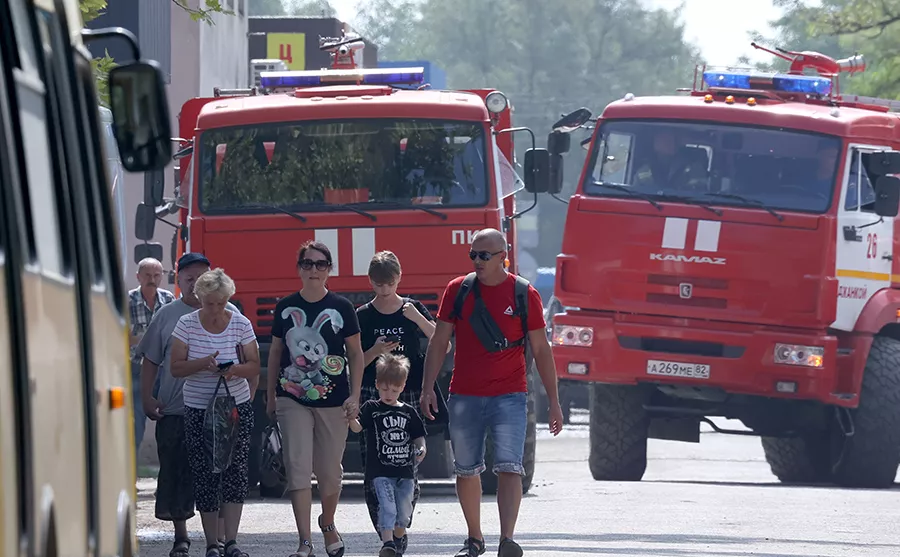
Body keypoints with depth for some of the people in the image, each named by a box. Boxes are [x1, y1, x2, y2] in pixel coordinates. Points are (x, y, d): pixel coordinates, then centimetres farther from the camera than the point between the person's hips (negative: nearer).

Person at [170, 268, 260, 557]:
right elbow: (176, 367, -4)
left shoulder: (240, 324, -1)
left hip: (236, 406, 0)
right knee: (204, 476, -1)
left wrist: (235, 369, -19)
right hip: (197, 410, 0)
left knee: (235, 471, -10)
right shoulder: (187, 324, -2)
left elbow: (254, 366, 3)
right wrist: (203, 364, -21)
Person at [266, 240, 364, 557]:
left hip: (333, 400, 0)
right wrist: (270, 396, 14)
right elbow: (275, 352, 13)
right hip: (293, 399, 0)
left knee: (330, 471, 8)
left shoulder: (341, 308, 1)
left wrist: (354, 396, -3)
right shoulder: (286, 307, 5)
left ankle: (328, 525, 34)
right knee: (298, 469, -9)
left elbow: (356, 353, 5)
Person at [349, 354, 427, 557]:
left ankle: (400, 536, 36)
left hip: (405, 471, 3)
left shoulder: (409, 412, 9)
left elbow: (418, 436, 14)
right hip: (381, 471, -3)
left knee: (404, 508, 11)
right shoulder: (372, 409, 1)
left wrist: (421, 449, -6)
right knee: (387, 505, -16)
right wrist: (351, 418, -33)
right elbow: (357, 427, -11)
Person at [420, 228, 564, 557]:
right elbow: (438, 343, 7)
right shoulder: (457, 290, 4)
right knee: (466, 470, 9)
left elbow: (541, 350, 4)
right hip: (464, 397, 2)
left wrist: (554, 402, 3)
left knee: (509, 468, -15)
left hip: (509, 396, -2)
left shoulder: (524, 295, 0)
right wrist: (427, 389, -1)